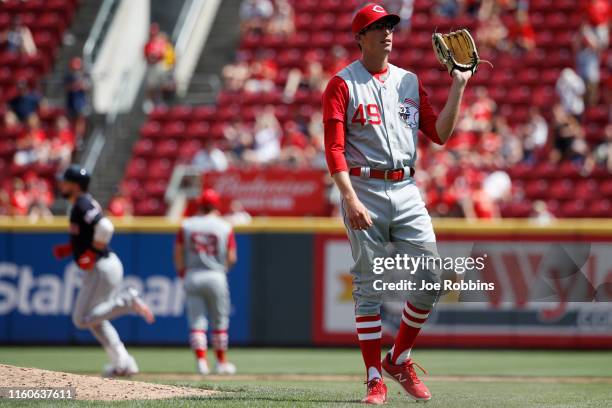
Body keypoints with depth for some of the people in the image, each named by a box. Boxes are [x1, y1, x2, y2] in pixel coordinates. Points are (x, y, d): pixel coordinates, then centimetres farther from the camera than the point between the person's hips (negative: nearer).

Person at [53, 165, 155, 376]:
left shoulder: (82, 205, -17)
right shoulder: (84, 203, 14)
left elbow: (105, 227, -30)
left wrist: (91, 253, -21)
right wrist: (69, 248, 14)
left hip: (101, 269, -10)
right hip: (107, 265, 10)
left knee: (81, 319, -7)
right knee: (95, 318, 18)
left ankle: (127, 301, -11)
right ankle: (122, 363, 18)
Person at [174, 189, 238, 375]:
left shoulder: (186, 225, 5)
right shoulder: (225, 227, 0)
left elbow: (178, 255, 2)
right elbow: (231, 258, -2)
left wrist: (183, 275, 13)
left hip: (192, 276, 1)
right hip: (216, 276, -1)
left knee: (197, 322, 3)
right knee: (219, 322, 11)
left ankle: (201, 361, -9)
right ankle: (222, 362, 17)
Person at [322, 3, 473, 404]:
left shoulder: (411, 82, 15)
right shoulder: (343, 85, 0)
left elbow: (440, 134, 7)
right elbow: (334, 149, -8)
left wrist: (458, 88, 0)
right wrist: (351, 200, -19)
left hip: (406, 190, 4)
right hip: (365, 191, -4)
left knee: (429, 280, -3)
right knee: (369, 286, -3)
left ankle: (400, 360, 15)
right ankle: (375, 379, 1)